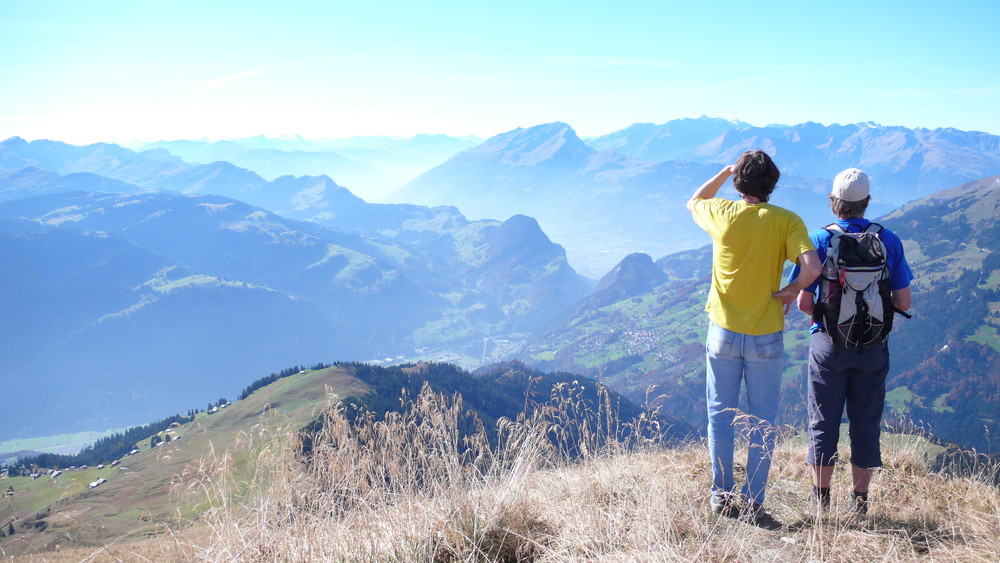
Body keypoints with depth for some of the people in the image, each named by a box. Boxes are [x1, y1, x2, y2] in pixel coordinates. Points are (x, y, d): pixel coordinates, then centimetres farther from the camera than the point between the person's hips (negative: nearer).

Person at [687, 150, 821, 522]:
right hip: (766, 337, -1)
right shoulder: (786, 222, -10)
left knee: (720, 416, 13)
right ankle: (753, 503, 11)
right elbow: (812, 268, -23)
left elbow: (694, 202, 19)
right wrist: (790, 290, -6)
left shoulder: (721, 214, -5)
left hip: (724, 332, 1)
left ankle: (721, 496, 16)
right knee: (763, 422, 9)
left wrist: (725, 172, 20)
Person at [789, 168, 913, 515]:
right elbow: (903, 303, -3)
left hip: (829, 344, -1)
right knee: (865, 424, 12)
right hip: (873, 346, 2)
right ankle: (860, 500, 19)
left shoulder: (820, 240, -9)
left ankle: (821, 499, 18)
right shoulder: (889, 242, -3)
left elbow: (803, 302, -11)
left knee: (824, 424, 10)